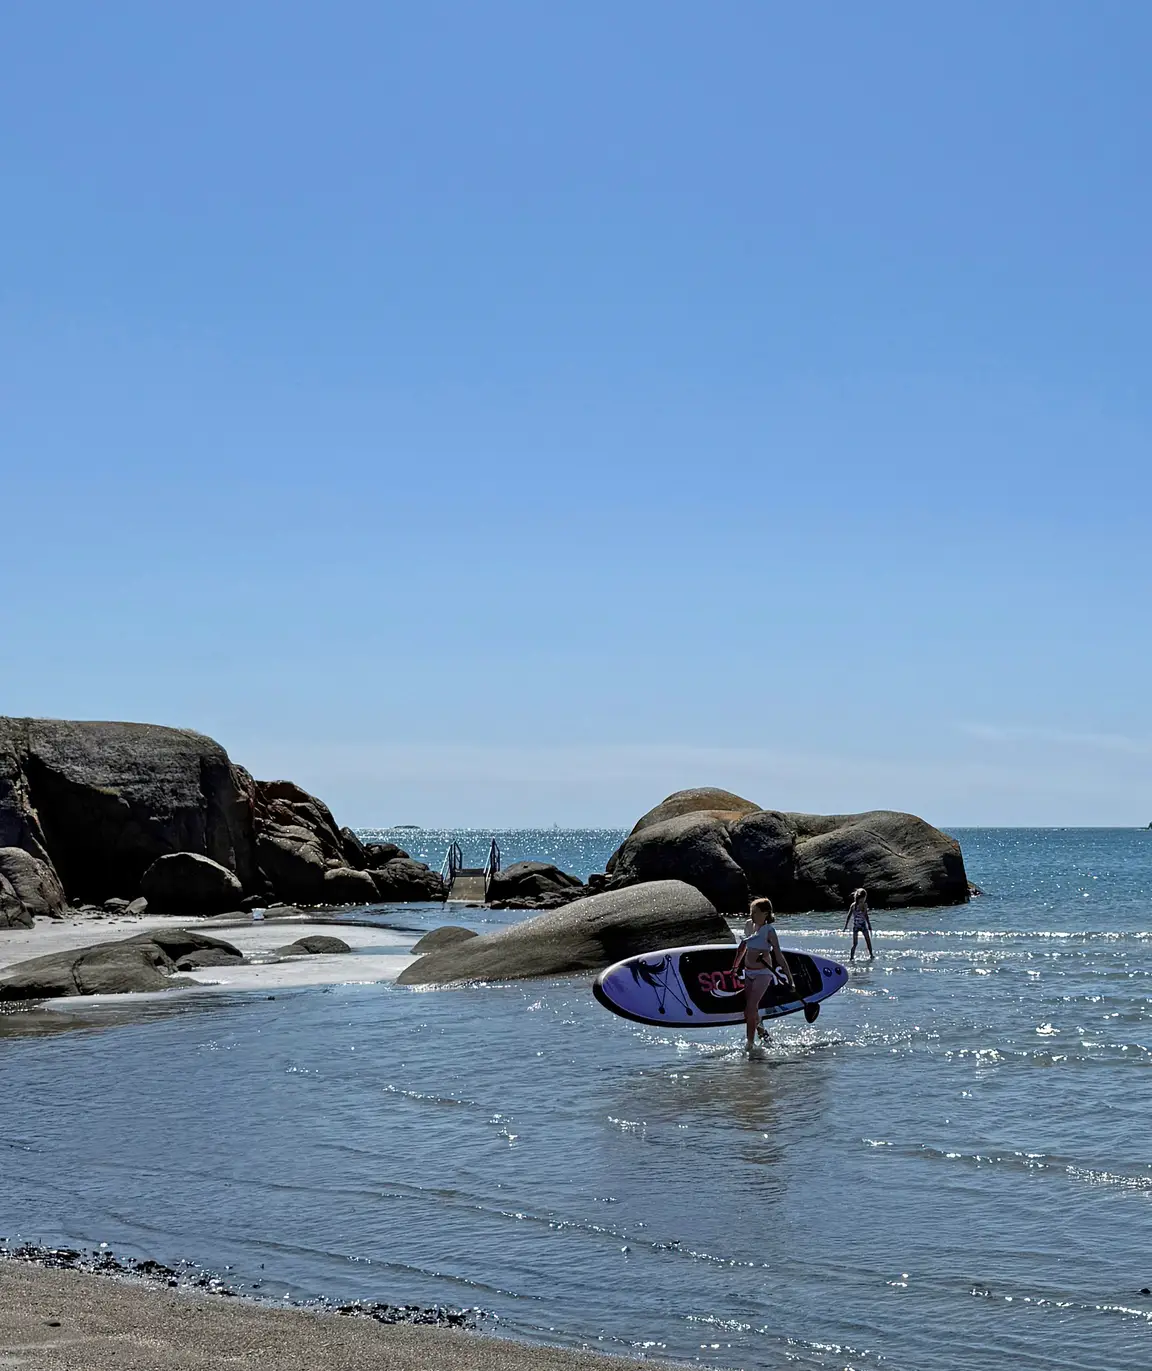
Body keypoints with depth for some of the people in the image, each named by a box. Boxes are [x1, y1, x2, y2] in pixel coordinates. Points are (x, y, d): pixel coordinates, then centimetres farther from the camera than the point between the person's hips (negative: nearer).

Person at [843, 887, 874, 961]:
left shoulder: (865, 905, 1)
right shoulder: (853, 905, -10)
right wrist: (846, 926, -5)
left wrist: (869, 926, 15)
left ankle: (871, 955, 11)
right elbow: (849, 916, -4)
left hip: (863, 925, 4)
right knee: (855, 943, -3)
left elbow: (866, 916, 12)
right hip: (856, 925, -4)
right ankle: (851, 957, 6)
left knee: (868, 941, 0)